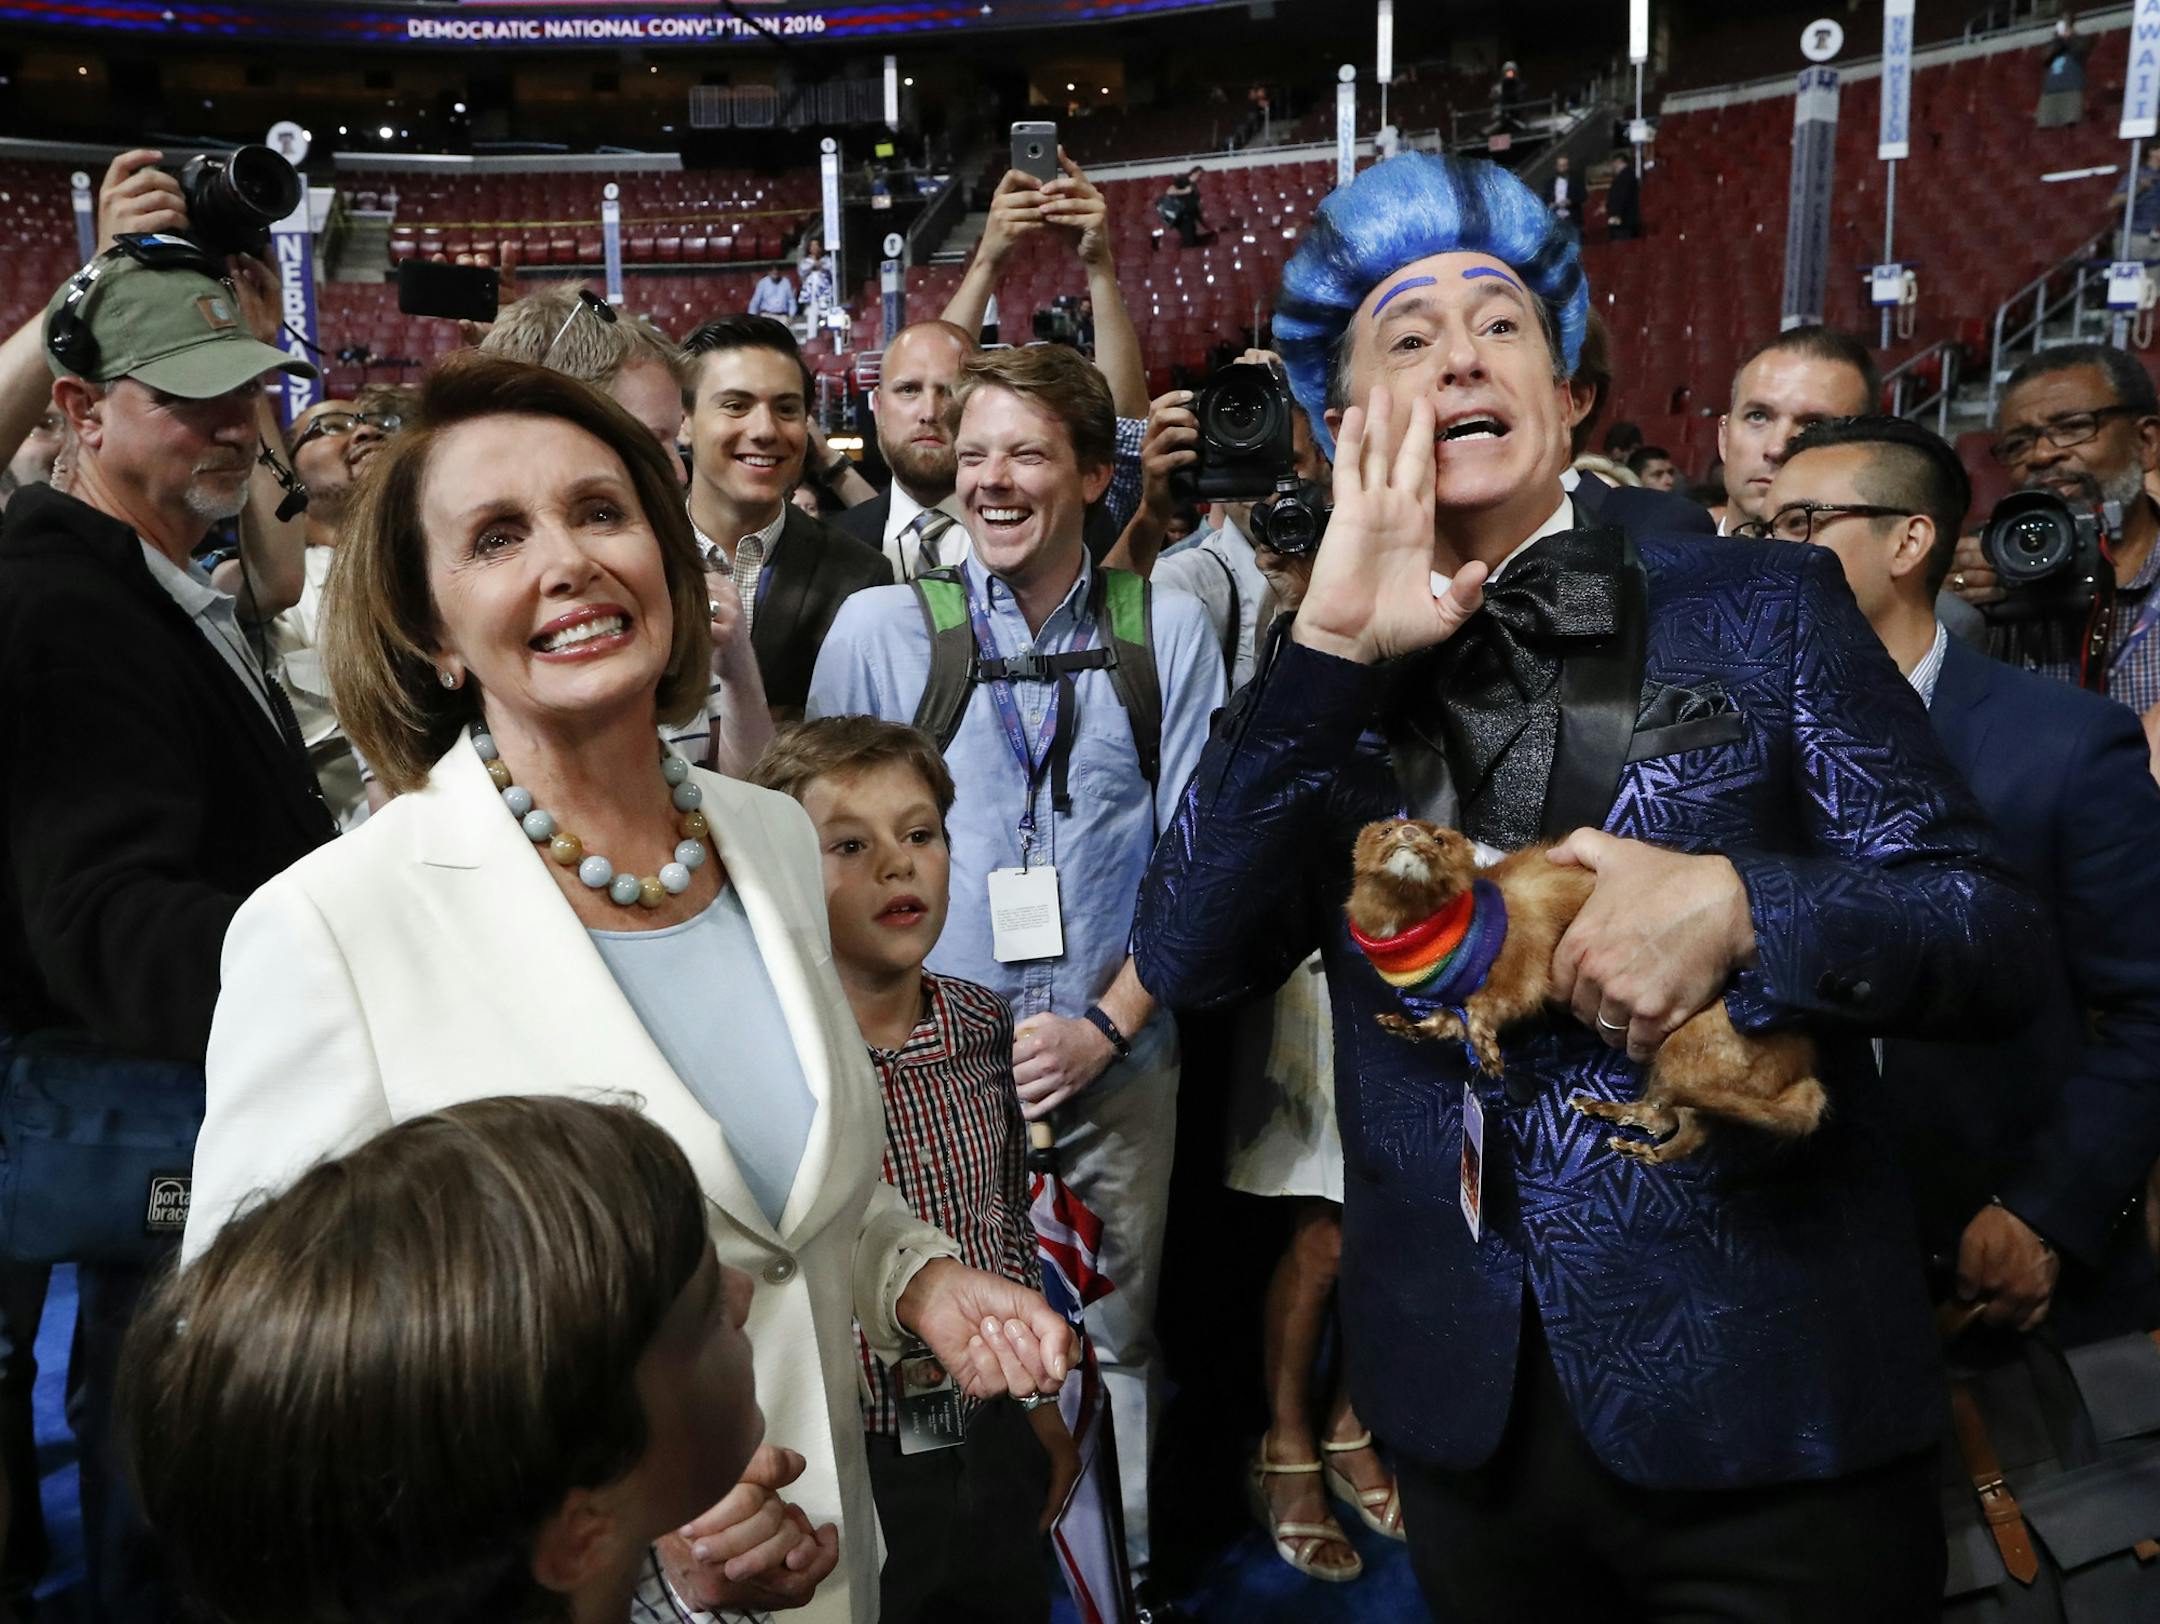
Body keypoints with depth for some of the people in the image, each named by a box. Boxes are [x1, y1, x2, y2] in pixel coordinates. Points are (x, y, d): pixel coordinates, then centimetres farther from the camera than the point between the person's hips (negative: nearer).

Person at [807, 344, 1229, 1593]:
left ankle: (1120, 1565, 35)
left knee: (1116, 1338, 14)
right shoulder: (881, 626, -2)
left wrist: (1108, 1025, -9)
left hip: (1118, 1061, 1)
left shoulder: (1167, 630, 0)